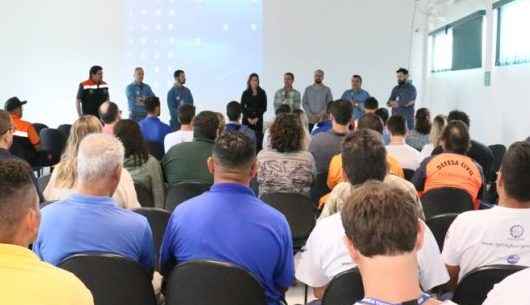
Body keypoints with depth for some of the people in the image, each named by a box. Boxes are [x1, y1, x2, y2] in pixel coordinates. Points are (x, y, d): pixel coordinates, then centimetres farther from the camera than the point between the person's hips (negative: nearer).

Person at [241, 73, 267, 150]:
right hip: (247, 119, 0)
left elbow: (264, 107, 2)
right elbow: (242, 107, 3)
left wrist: (257, 118, -8)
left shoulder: (262, 93, 5)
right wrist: (248, 118, -8)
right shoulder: (245, 93, 6)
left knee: (258, 140, -5)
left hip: (258, 119, 0)